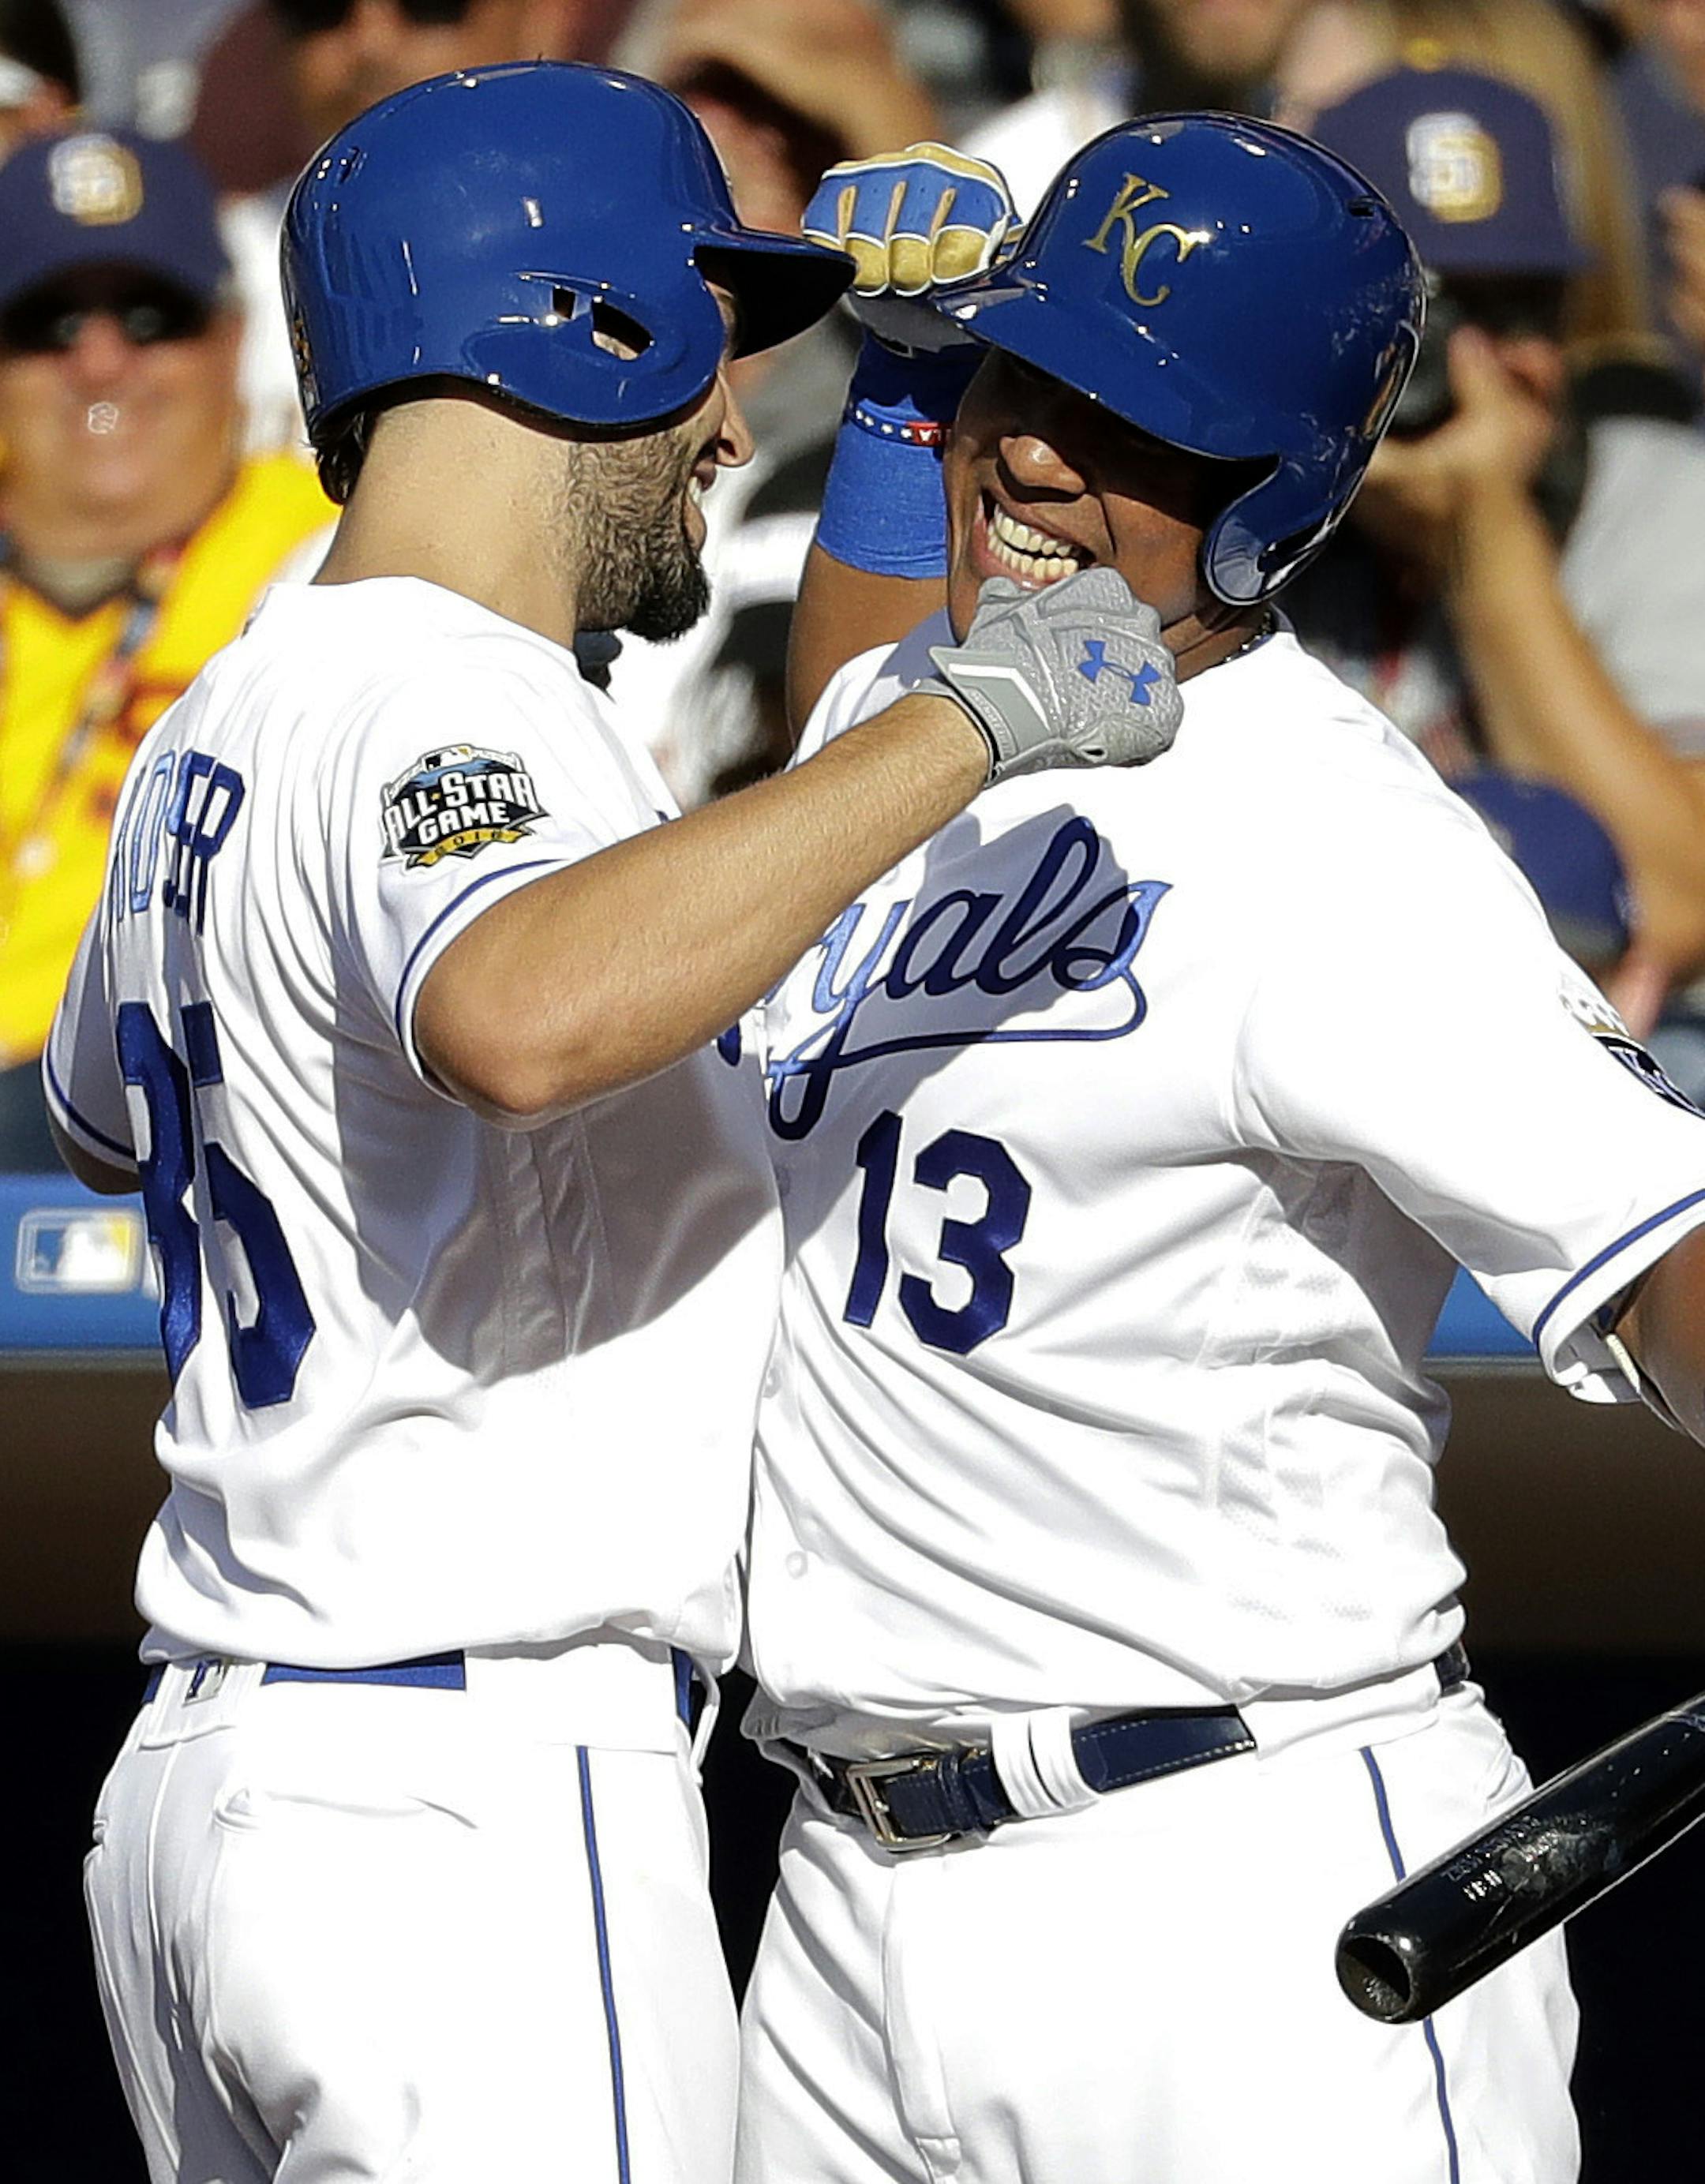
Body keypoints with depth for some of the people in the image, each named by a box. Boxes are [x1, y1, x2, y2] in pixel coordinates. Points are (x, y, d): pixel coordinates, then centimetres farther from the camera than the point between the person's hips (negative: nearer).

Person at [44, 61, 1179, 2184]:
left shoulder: (221, 723, 15)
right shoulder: (443, 711, -14)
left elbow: (102, 1112, 35)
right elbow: (522, 1019, -38)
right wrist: (964, 720, -31)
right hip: (481, 1809, -10)